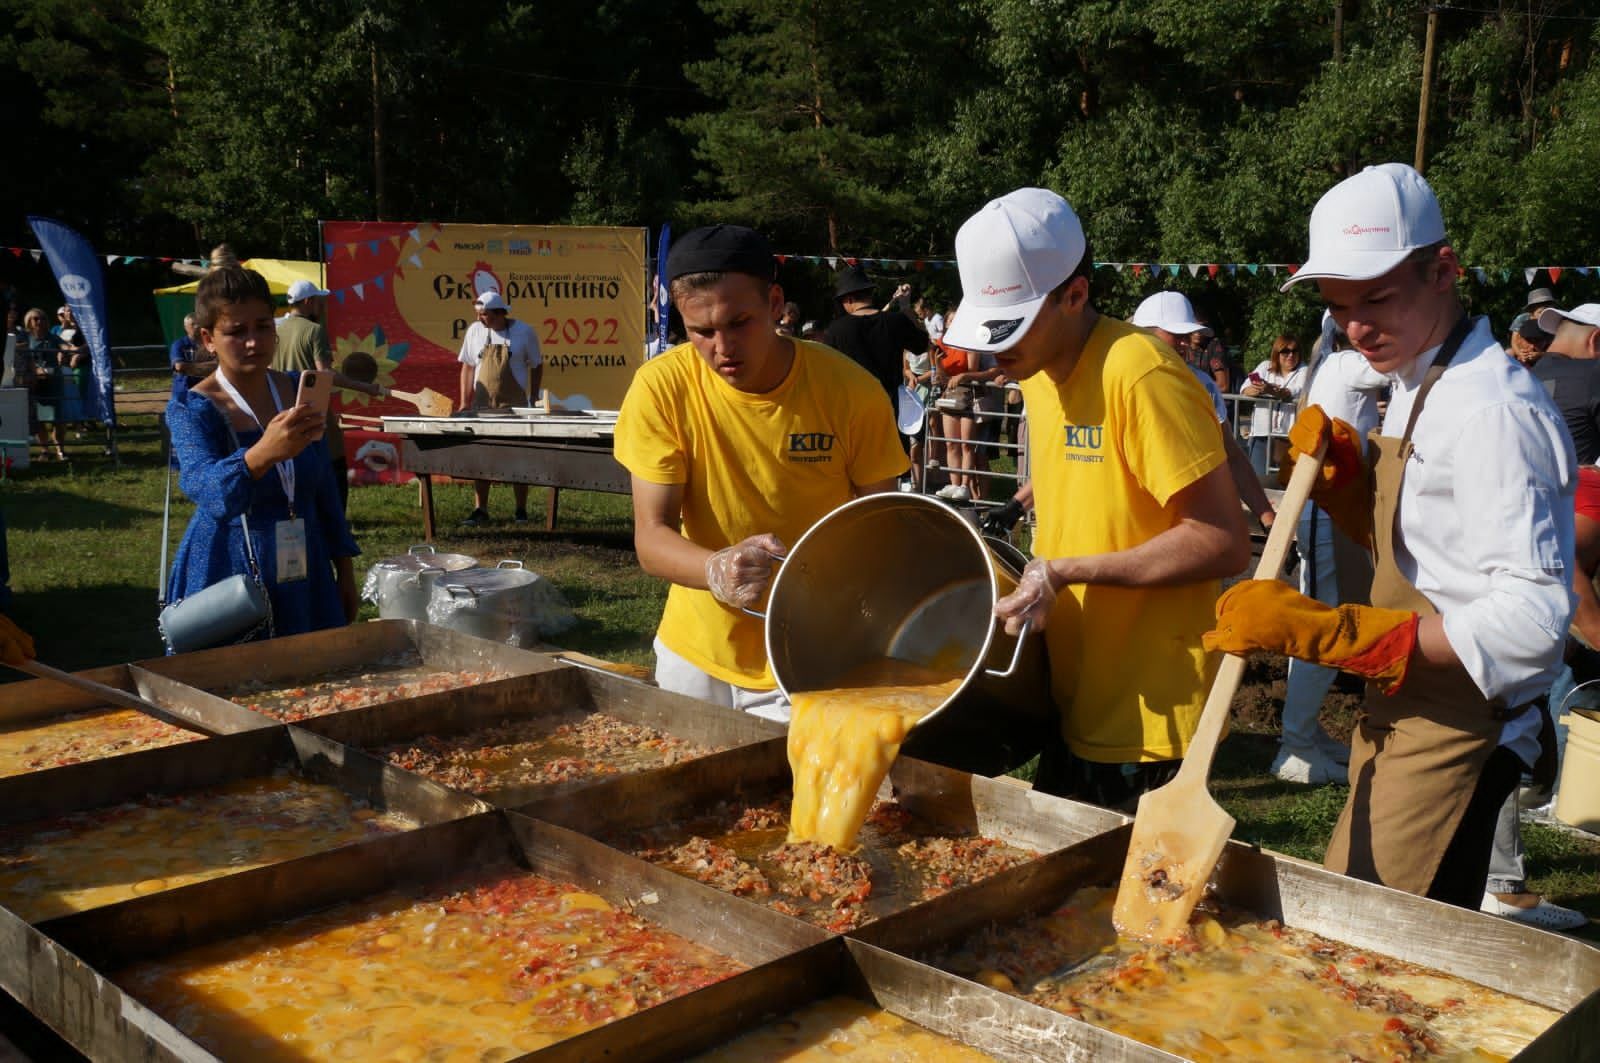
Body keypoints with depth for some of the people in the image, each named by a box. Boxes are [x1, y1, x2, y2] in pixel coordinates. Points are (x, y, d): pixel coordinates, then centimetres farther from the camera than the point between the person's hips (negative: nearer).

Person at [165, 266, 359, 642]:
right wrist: (263, 453, -49)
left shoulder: (298, 390, 3)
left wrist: (344, 569, 12)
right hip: (228, 583, -4)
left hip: (305, 577, 4)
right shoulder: (191, 410, -10)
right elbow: (204, 487, -30)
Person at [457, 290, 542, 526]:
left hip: (514, 406, -2)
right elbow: (467, 367, 8)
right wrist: (464, 402, 3)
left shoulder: (524, 332, -4)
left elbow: (537, 367, 4)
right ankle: (480, 510, 8)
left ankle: (521, 510, 14)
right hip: (482, 405, 2)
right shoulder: (475, 331, 2)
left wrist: (534, 400, 1)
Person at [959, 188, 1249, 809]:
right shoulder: (1039, 369, 7)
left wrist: (1065, 572, -22)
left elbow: (1223, 543, -21)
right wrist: (1035, 579, 4)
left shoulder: (1140, 374, -20)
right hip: (1076, 706, 8)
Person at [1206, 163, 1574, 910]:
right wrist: (1339, 472, -2)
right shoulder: (1414, 386, 9)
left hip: (1451, 734, -10)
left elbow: (1532, 618, -29)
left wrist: (1321, 631, -31)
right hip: (1401, 716, 10)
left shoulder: (1491, 409, -22)